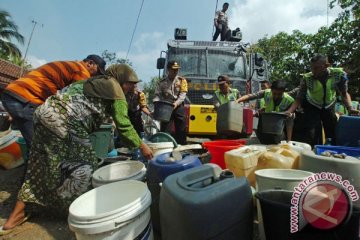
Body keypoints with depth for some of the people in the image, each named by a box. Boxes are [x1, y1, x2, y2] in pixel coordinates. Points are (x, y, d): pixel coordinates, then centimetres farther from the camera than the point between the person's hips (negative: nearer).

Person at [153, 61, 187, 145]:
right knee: (164, 130, 0)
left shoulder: (182, 80, 6)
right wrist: (156, 102, -23)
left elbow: (182, 95, -5)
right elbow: (157, 95, -1)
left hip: (179, 108, 1)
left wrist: (176, 103, -22)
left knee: (181, 130, 6)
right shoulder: (162, 82, 5)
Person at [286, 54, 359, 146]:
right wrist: (289, 111, -36)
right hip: (312, 107, -2)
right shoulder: (307, 78, -26)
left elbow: (344, 94, -8)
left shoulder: (339, 74, -22)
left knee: (334, 134, 11)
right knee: (311, 137, -10)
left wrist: (349, 108, -23)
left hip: (329, 107, 3)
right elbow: (299, 99, -21)